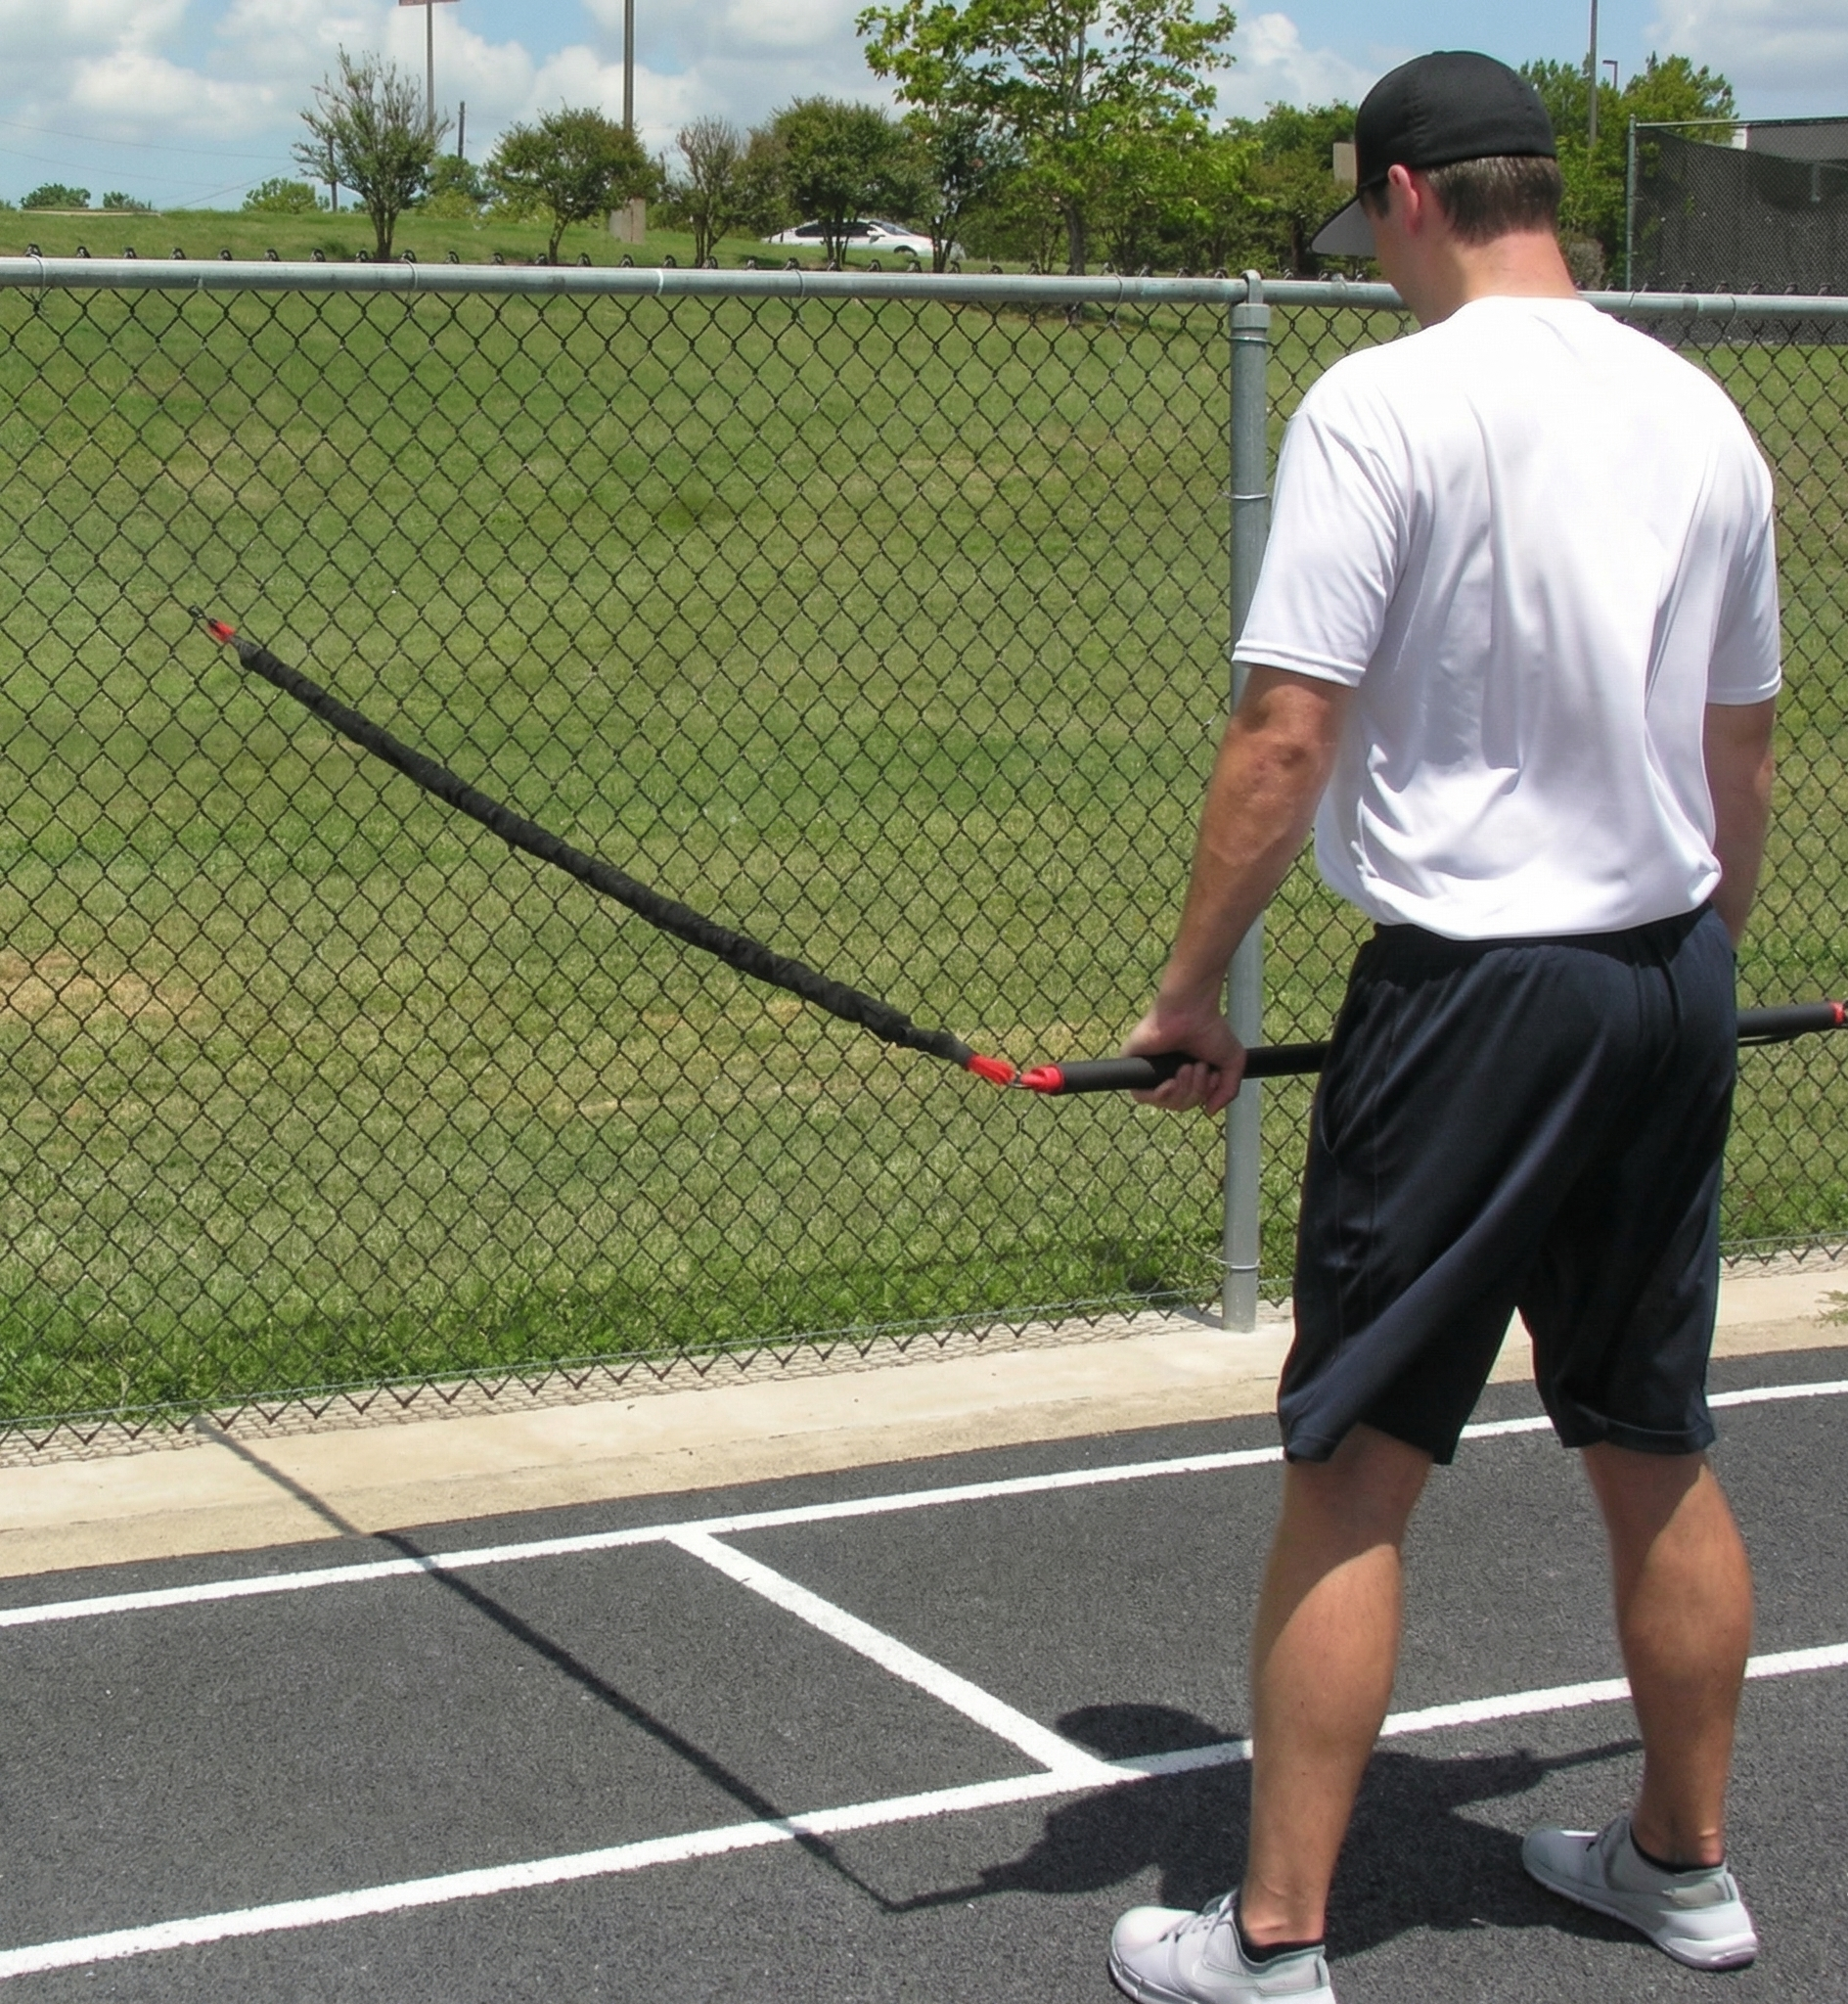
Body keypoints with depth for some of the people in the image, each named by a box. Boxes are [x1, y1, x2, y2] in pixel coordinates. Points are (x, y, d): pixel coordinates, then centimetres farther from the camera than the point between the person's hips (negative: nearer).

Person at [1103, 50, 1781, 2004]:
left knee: (1353, 1470, 1)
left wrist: (1193, 985, -7)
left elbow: (1284, 739, -16)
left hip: (1477, 984, -7)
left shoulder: (1384, 403, -12)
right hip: (1672, 983, 7)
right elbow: (1743, 750, 15)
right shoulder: (1698, 411, 8)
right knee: (1656, 1454, 18)